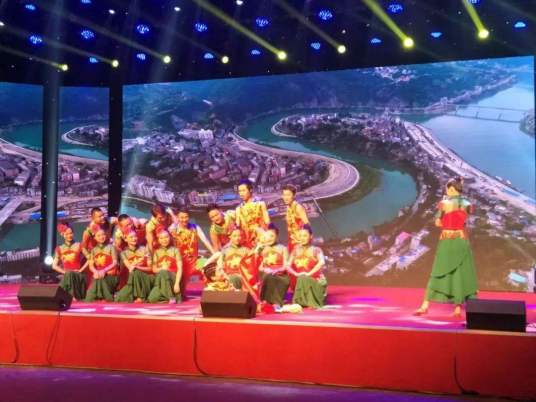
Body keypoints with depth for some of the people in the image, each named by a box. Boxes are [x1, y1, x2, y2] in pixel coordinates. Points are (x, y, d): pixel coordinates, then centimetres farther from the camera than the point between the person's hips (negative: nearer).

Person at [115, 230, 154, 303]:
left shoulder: (144, 249, 3)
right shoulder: (124, 253, 7)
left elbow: (150, 268, -3)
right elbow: (130, 267, -7)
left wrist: (137, 267, -18)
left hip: (147, 279, -1)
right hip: (132, 279, 1)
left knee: (135, 272, -36)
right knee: (119, 298, -22)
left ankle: (142, 297, -24)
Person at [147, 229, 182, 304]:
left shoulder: (175, 250, 5)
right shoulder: (157, 252, 13)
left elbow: (180, 268, -3)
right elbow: (154, 269, 9)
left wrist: (177, 283, -16)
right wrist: (161, 269, -14)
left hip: (172, 278, -1)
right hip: (160, 279, 1)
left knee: (163, 273, -37)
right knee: (152, 299, -29)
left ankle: (172, 296, -26)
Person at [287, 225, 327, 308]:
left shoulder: (315, 250, -2)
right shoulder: (296, 250, 9)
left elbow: (322, 263, -22)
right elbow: (288, 266, -1)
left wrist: (309, 274, -28)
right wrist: (296, 274, -20)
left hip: (316, 281, -3)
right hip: (300, 281, 3)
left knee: (303, 280, -32)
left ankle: (312, 303, -31)